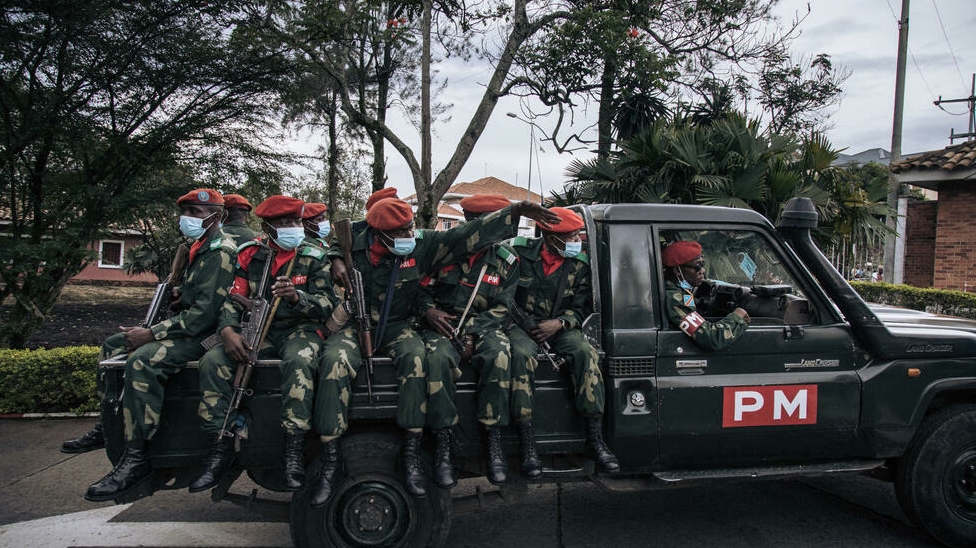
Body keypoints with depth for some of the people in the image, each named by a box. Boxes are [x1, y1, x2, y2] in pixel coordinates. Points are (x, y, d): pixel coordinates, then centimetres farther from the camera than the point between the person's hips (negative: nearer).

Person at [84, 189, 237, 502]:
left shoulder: (221, 253, -17)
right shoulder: (199, 248, 17)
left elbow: (205, 312, -24)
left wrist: (152, 334, -21)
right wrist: (149, 330, 17)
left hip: (205, 334, -11)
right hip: (188, 326, 11)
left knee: (142, 361, -32)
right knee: (114, 345, 13)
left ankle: (137, 459, -28)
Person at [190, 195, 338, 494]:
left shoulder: (314, 257, -1)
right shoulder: (249, 254, 7)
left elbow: (327, 304, -8)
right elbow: (232, 299, 2)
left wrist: (296, 296, -29)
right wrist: (228, 330, -19)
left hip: (300, 329, -3)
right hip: (258, 330, 3)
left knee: (299, 361, -37)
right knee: (213, 361, -22)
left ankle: (294, 450, -33)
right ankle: (221, 447, -15)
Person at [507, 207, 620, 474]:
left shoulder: (579, 264, 2)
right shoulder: (520, 252, -4)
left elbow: (581, 308, 3)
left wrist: (558, 323, -15)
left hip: (559, 327, 2)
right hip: (522, 324, -2)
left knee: (585, 352, -27)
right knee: (524, 354, -35)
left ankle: (595, 436, -23)